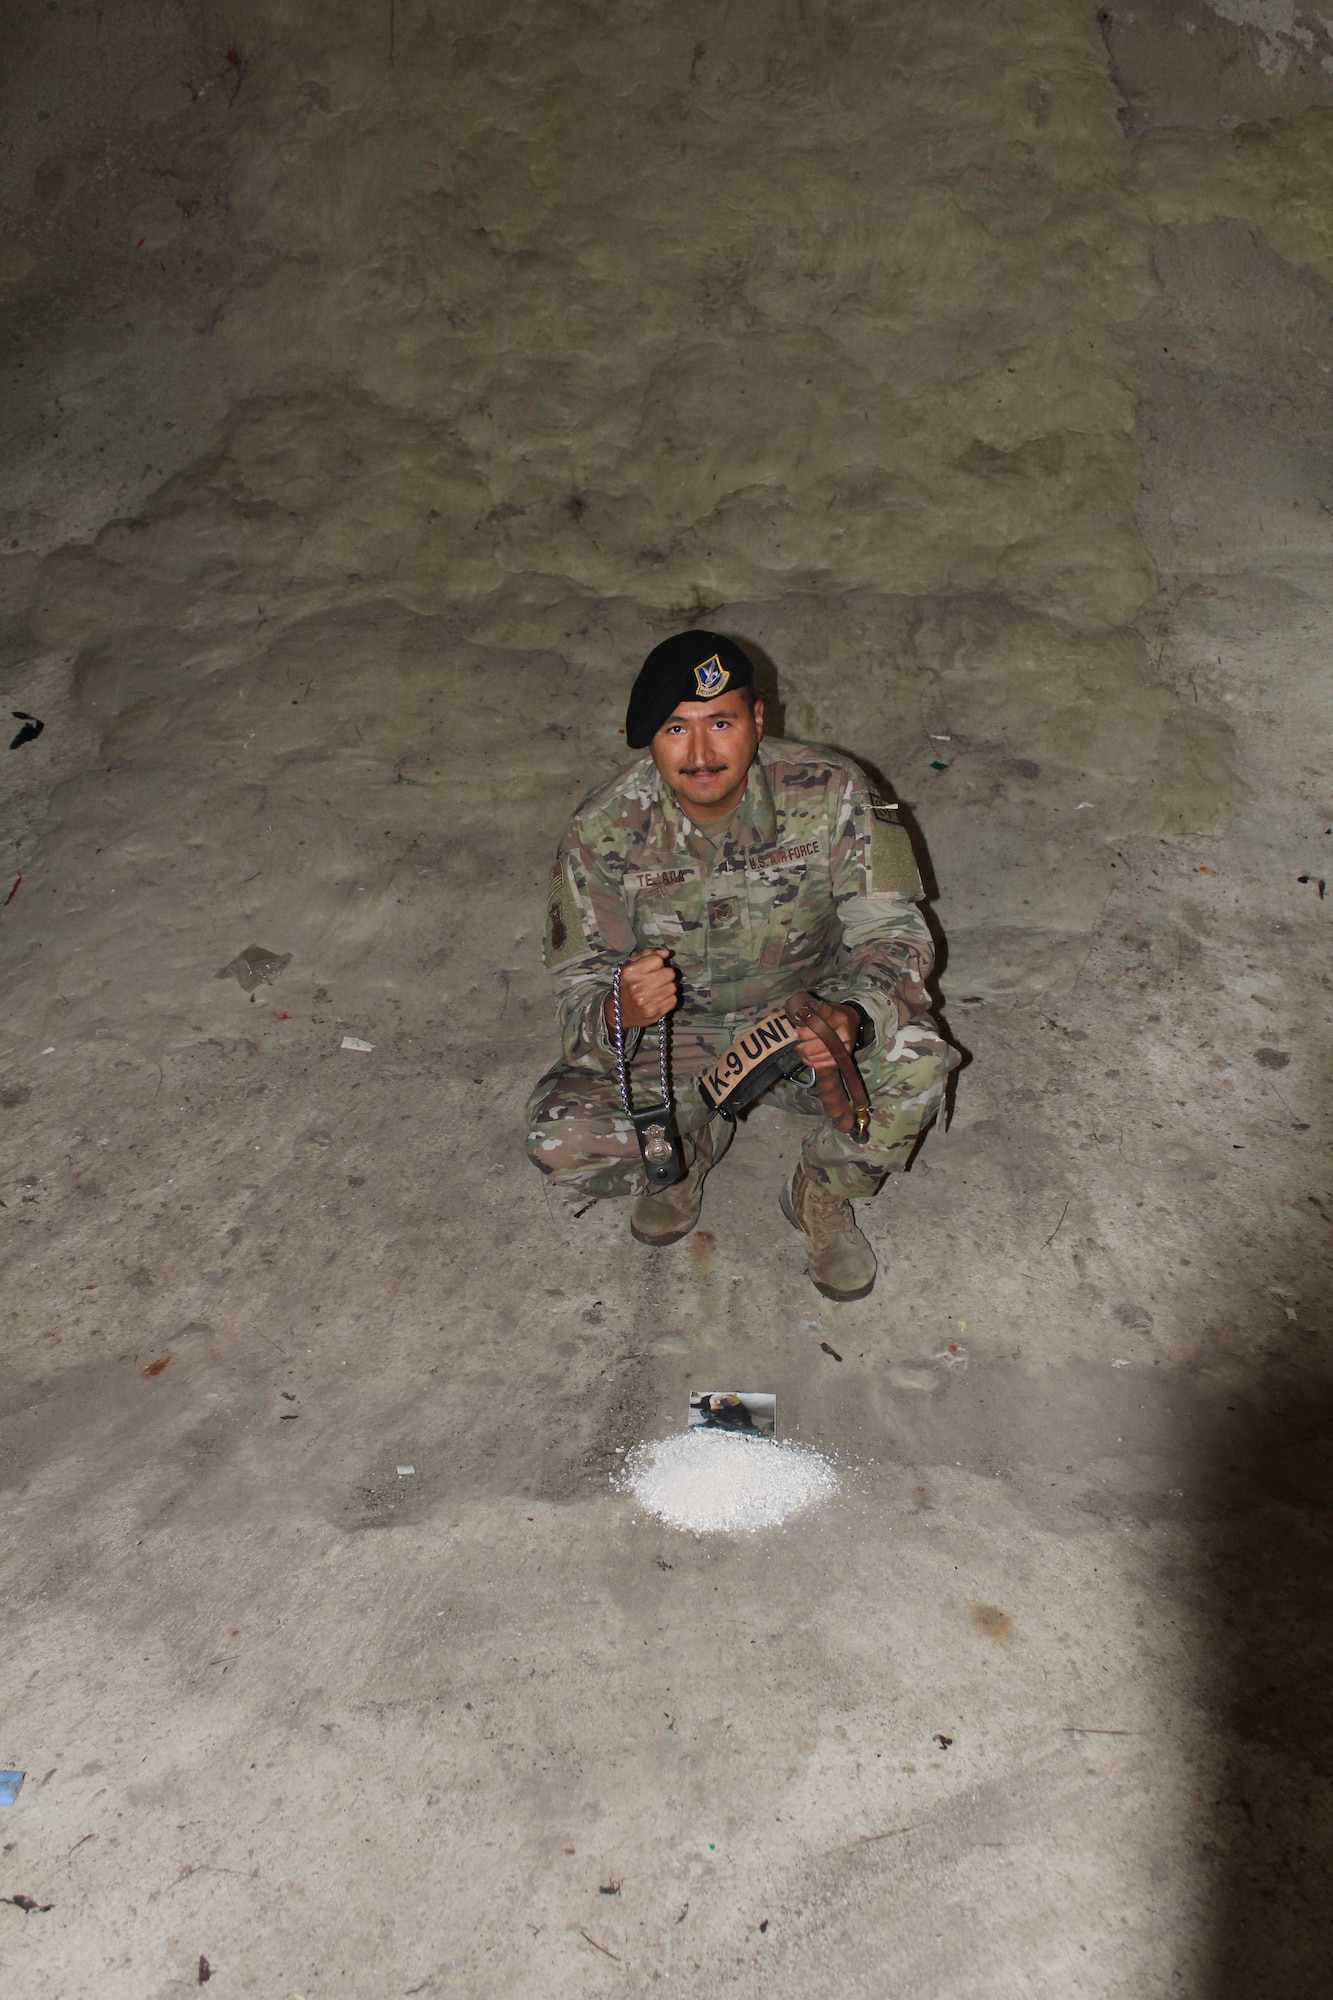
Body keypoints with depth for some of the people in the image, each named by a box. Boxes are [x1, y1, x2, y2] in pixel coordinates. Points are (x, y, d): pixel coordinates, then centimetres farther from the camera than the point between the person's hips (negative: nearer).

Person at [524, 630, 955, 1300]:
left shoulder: (830, 793, -20)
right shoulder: (603, 833, -20)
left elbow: (891, 930, -15)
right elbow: (578, 987, -16)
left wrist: (854, 1016, -38)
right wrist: (620, 1010, -42)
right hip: (672, 1039, 0)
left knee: (917, 1062, -30)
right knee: (559, 1138, -23)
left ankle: (823, 1194, 3)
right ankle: (692, 1144, 13)